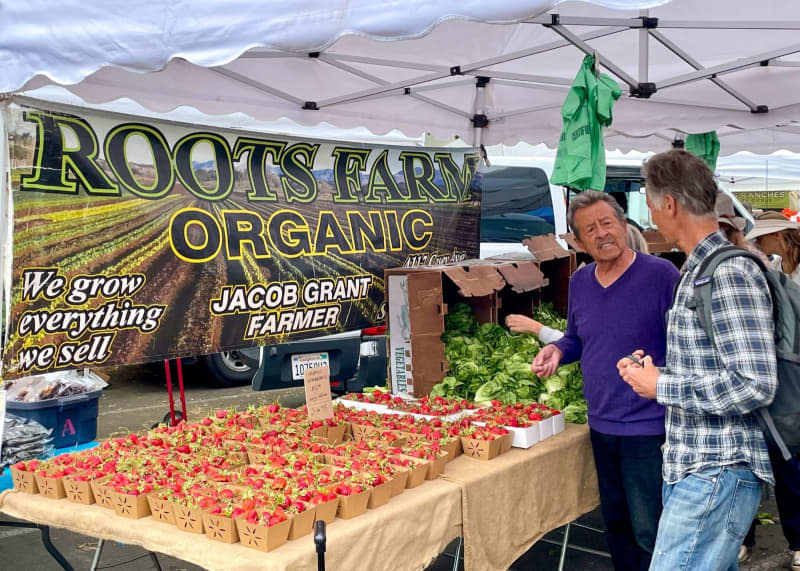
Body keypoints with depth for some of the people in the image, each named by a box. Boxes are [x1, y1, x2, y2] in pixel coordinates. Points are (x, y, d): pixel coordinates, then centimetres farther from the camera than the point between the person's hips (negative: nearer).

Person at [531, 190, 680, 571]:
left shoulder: (660, 274, -13)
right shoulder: (580, 282, 5)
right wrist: (556, 350, -2)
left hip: (649, 428, -6)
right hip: (601, 426, 6)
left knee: (650, 534, 2)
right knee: (616, 525, 20)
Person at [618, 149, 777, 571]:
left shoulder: (730, 274, -17)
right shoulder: (698, 271, 14)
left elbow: (756, 386, -24)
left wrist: (660, 386, -16)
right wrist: (653, 369, 7)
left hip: (716, 476, -9)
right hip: (690, 468, 10)